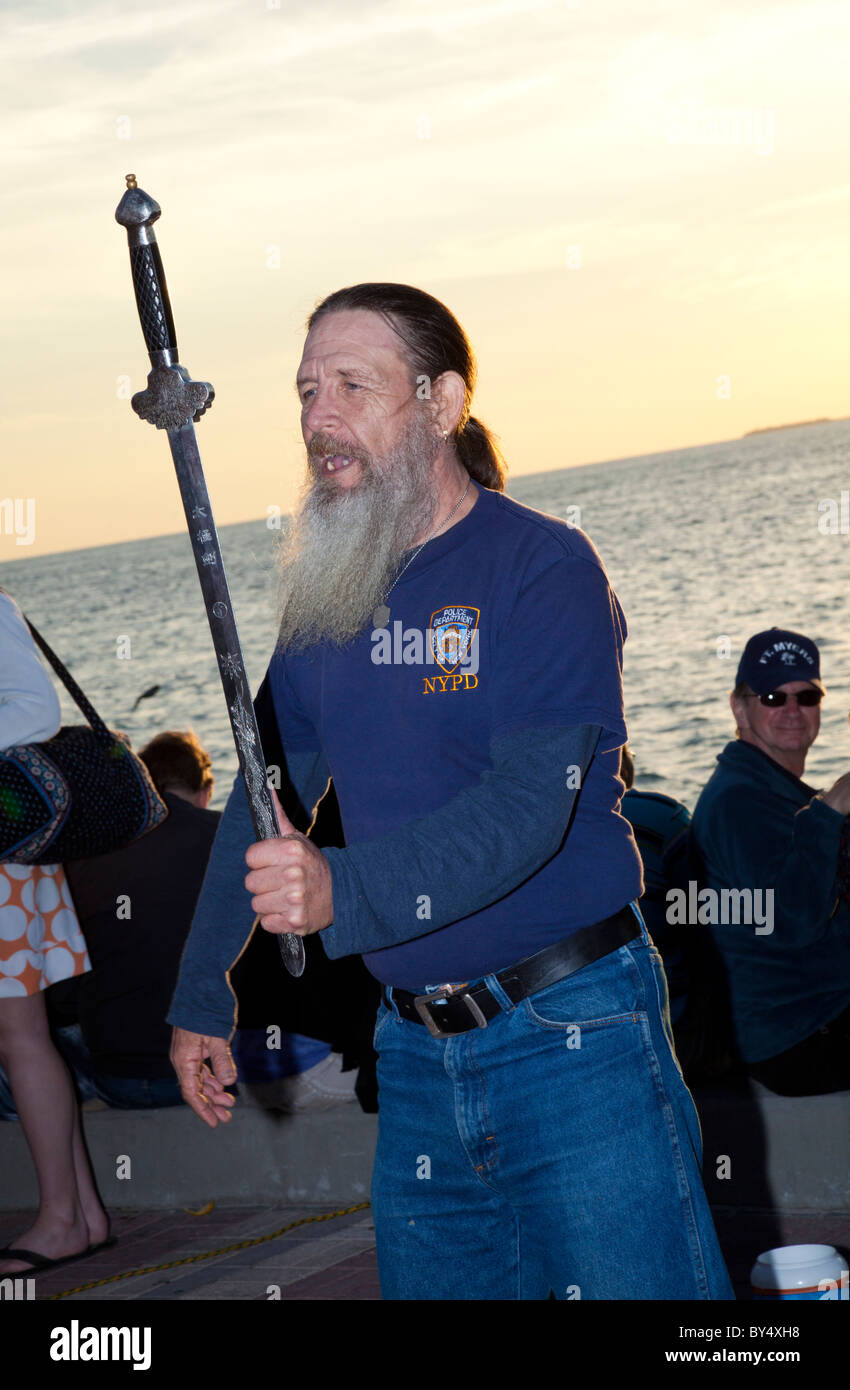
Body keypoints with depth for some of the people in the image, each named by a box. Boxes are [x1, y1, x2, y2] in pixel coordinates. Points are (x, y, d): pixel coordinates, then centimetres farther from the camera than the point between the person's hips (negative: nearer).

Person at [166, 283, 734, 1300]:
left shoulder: (543, 568, -11)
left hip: (571, 1031, -6)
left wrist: (342, 891, -36)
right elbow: (263, 801, 16)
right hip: (415, 1046, 6)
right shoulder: (325, 594, 9)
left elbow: (529, 807, -22)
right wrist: (201, 999, 13)